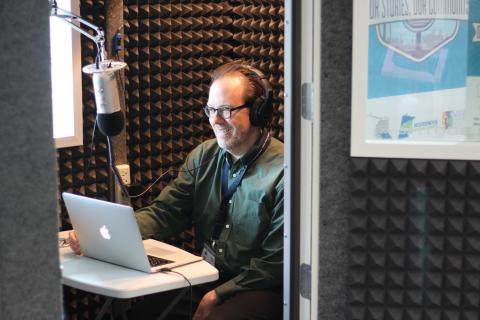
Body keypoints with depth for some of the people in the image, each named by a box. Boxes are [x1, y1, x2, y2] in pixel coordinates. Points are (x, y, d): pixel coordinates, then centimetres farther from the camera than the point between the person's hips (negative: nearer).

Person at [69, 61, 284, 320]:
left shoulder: (284, 172, -14)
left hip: (260, 288, -5)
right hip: (205, 277, 5)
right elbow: (165, 213, 2)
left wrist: (219, 295, -16)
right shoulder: (204, 156, 8)